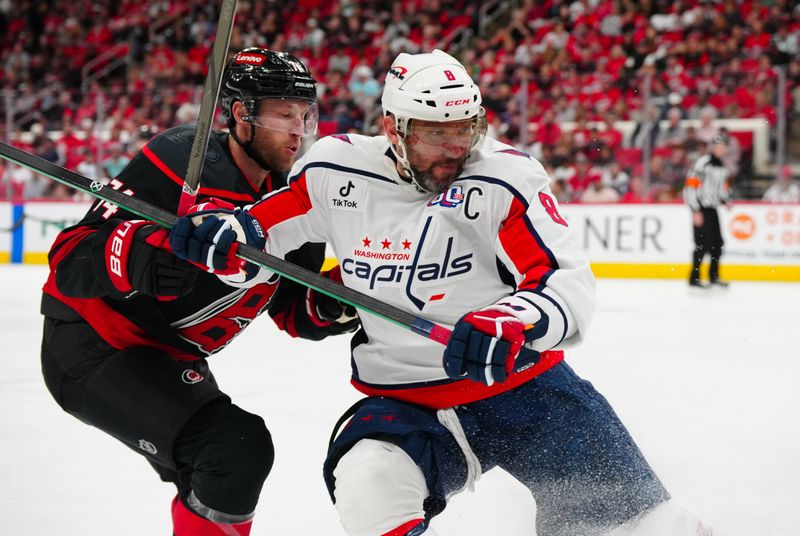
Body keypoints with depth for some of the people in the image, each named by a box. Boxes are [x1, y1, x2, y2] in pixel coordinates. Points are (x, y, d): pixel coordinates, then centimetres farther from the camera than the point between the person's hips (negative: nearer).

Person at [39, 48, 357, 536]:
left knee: (219, 480, 24)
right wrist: (144, 255, -46)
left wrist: (335, 304, -15)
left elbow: (294, 312, 6)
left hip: (169, 358, 10)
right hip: (93, 348, -9)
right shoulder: (180, 160, -23)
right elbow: (72, 259, -27)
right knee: (239, 452, -24)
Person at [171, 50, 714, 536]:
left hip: (522, 383, -1)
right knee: (368, 486, -32)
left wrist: (512, 324, -40)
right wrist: (217, 231, -16)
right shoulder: (337, 172, -4)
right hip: (404, 403, 1)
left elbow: (569, 285, -19)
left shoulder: (506, 177, -13)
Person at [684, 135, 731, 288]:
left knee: (717, 243, 9)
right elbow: (691, 186, -19)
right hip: (701, 208, -8)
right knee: (703, 244, -11)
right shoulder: (702, 163, -15)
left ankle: (714, 276, 21)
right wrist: (696, 211, -21)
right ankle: (694, 278, -3)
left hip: (712, 208, 8)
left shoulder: (722, 166, 12)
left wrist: (724, 200, 3)